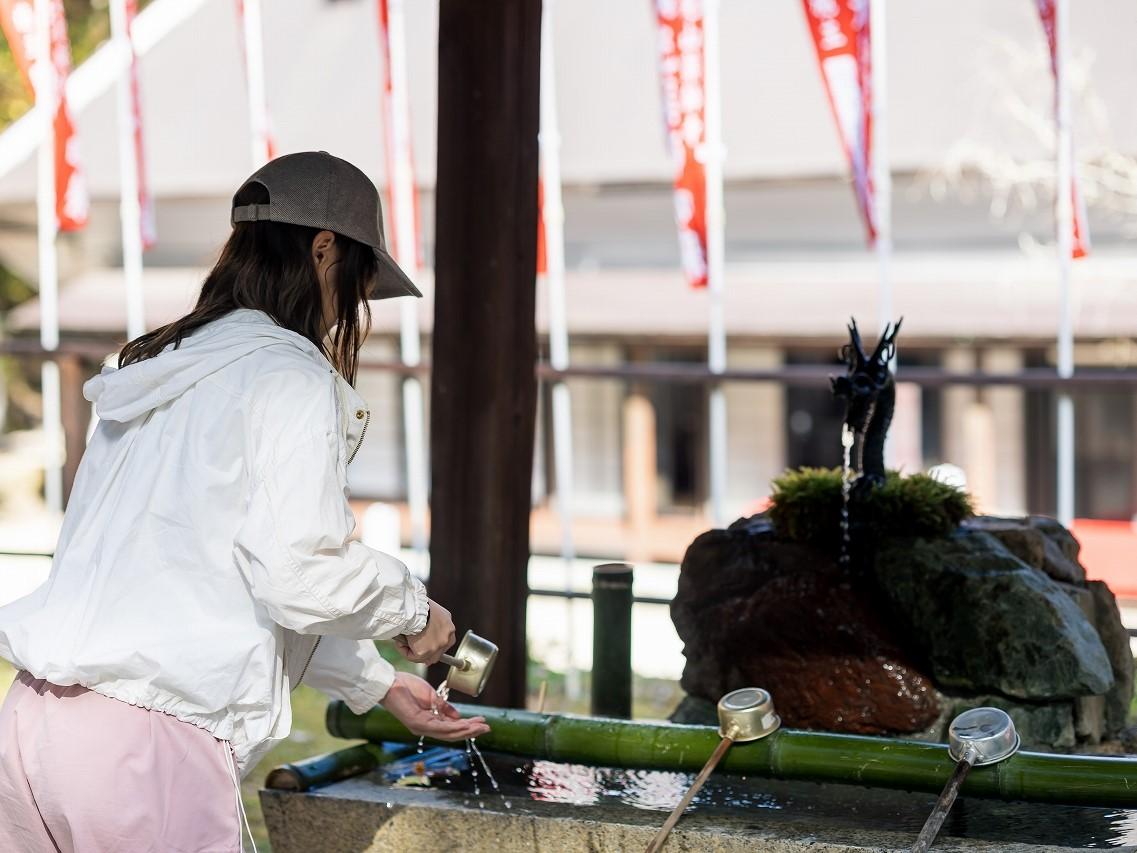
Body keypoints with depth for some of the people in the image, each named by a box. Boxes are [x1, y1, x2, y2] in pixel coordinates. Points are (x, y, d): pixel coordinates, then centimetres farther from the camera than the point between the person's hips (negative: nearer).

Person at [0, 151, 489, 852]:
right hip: (150, 747, -8)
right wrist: (412, 607, 4)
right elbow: (300, 575, -16)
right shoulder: (292, 377, -6)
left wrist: (380, 685, 29)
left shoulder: (167, 372, 20)